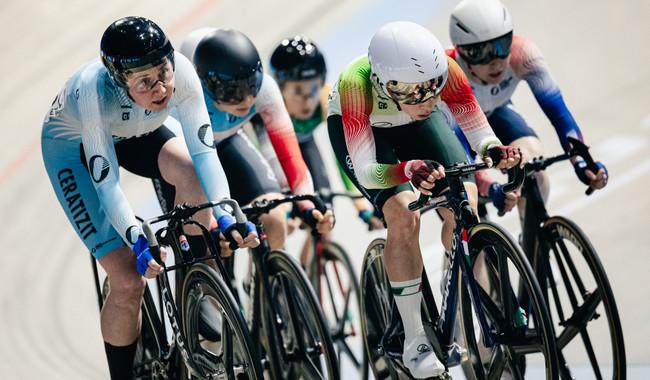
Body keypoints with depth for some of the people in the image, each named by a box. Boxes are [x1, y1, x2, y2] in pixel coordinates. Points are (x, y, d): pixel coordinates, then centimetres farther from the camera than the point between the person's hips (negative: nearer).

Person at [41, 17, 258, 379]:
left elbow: (204, 151, -32)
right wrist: (139, 243, -45)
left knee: (193, 174, -28)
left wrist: (225, 217, -44)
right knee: (129, 281, -14)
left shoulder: (181, 72, -33)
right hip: (73, 145, -4)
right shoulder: (95, 92, -41)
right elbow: (106, 184, -36)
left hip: (134, 133, 4)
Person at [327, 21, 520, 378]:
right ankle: (414, 341, -12)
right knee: (403, 214, -24)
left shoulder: (443, 70, -36)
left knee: (464, 205, -16)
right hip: (357, 128, -3)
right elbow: (365, 171, -41)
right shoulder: (356, 83, -42)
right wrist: (408, 170, -61)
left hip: (415, 124, 3)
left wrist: (495, 151, -49)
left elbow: (478, 130, -27)